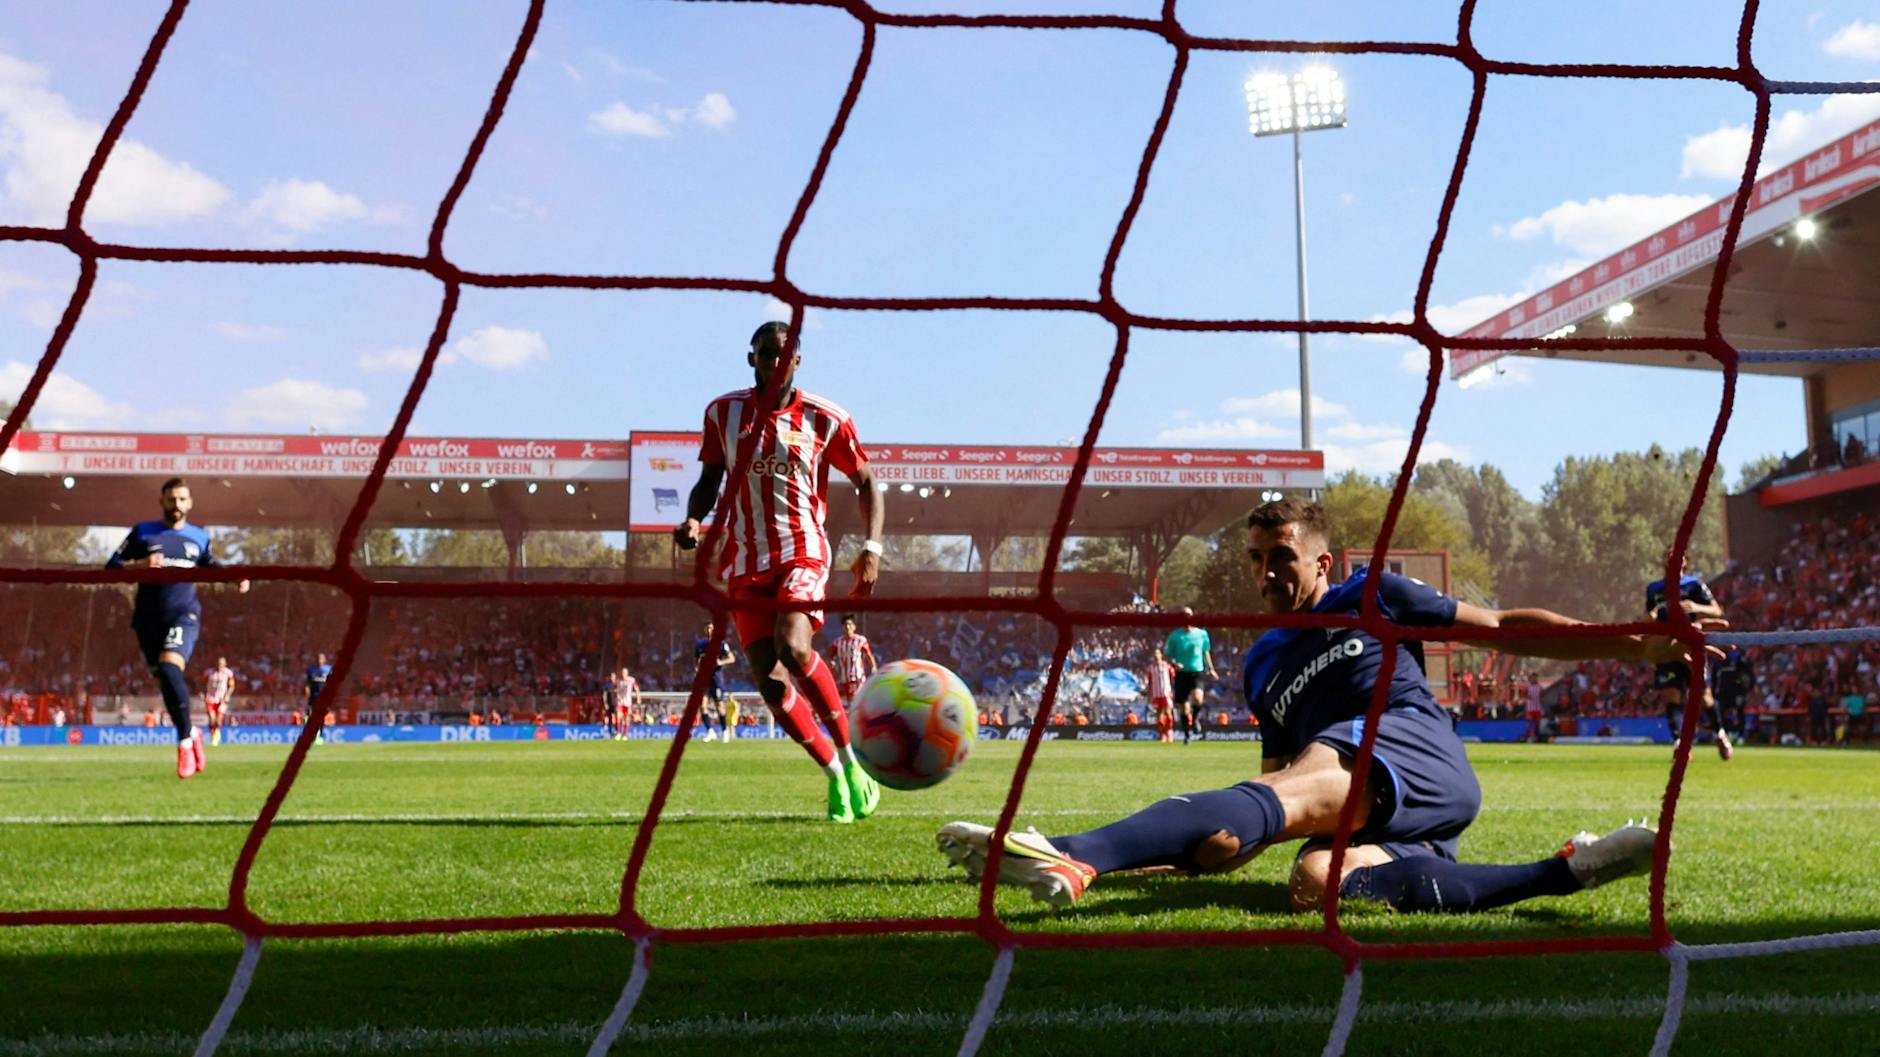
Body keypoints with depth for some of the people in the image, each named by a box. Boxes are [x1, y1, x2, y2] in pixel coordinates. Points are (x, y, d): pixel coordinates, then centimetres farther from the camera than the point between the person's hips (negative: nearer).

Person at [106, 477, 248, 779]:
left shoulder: (199, 537, 10)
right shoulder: (142, 532, 5)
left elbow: (212, 566, 27)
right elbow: (111, 568, 1)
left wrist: (235, 579, 7)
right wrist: (140, 565, -19)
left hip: (184, 614, -2)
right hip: (149, 618, 2)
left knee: (169, 667, -26)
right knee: (166, 681, 6)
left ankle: (185, 740, -16)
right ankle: (191, 733, 30)